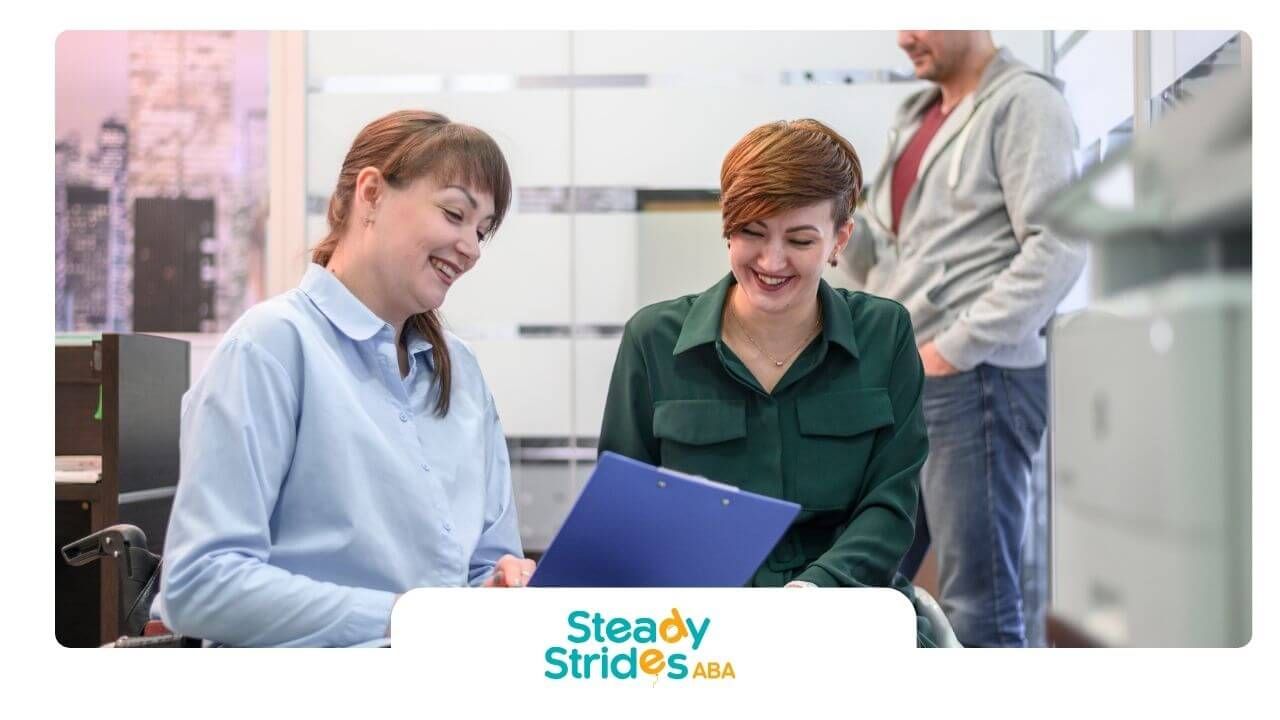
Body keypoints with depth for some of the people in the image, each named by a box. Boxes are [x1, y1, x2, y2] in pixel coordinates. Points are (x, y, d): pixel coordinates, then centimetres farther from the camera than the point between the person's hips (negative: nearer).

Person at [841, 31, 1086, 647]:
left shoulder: (1023, 104, -5)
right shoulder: (915, 118, 20)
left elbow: (1058, 248, -15)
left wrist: (955, 349, -18)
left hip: (976, 383, -8)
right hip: (896, 387, 9)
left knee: (977, 609, -3)